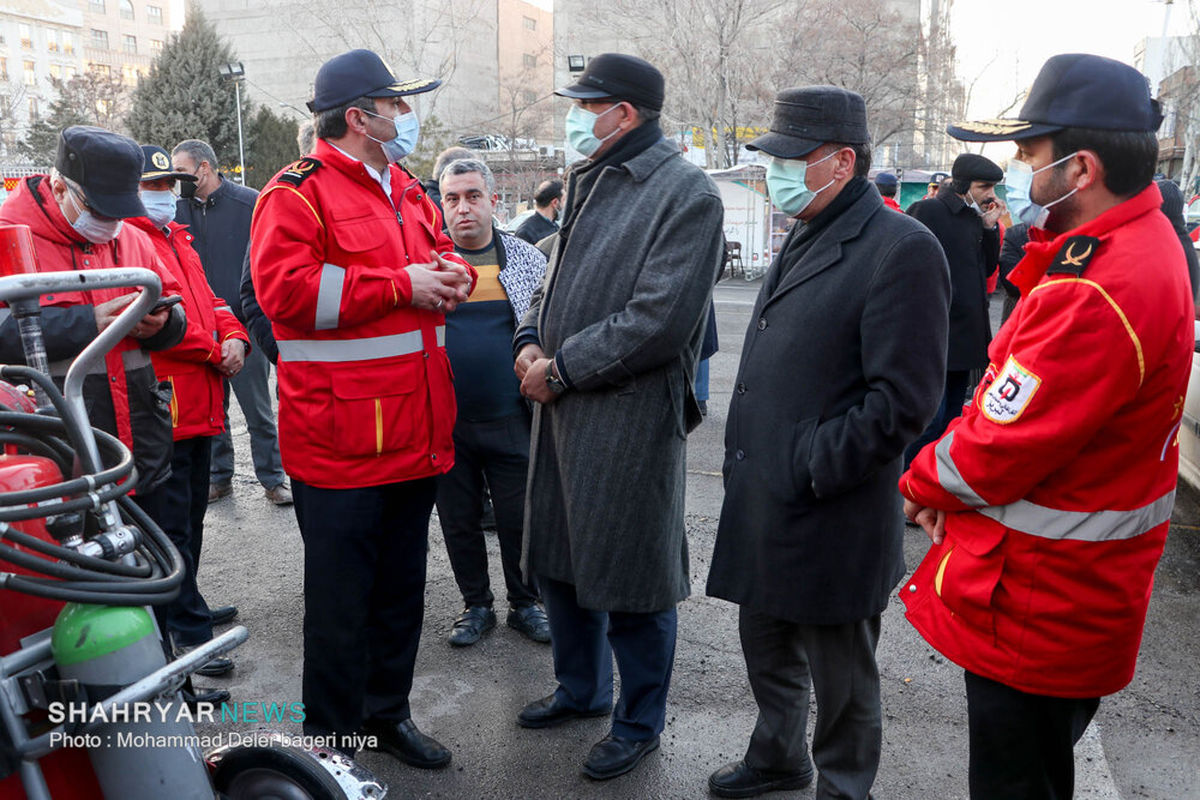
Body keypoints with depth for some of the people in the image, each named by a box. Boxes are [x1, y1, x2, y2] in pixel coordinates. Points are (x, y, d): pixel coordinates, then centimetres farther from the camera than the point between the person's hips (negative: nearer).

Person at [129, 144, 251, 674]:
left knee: (191, 514, 20)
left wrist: (234, 337, 0)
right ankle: (186, 630, 5)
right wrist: (213, 353, -11)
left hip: (199, 407, 10)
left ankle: (184, 607, 35)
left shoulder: (178, 241, 21)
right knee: (172, 523, -3)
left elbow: (207, 302, 21)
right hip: (162, 408, -10)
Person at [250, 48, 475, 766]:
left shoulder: (407, 191, 17)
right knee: (341, 599, 5)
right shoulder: (298, 194, -9)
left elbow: (441, 251, 28)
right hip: (340, 440, -8)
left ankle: (388, 712, 36)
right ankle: (331, 739, 24)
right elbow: (286, 289, -21)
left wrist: (453, 274, 3)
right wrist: (400, 285, -19)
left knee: (402, 588, 18)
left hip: (416, 433, 8)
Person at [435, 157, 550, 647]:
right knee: (459, 520, 13)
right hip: (444, 422, 1)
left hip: (511, 420, 0)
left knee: (519, 519, 8)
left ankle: (524, 604, 29)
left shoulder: (527, 259, 4)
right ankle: (476, 605, 31)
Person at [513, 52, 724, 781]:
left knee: (629, 578, 4)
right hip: (562, 407, 9)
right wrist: (531, 342, 2)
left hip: (631, 417, -8)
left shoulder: (686, 193, -12)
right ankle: (582, 689, 42)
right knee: (559, 557, 20)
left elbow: (660, 320, -21)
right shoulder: (588, 183, 15)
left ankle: (641, 722, 27)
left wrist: (561, 368, -15)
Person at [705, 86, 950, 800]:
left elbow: (901, 401, -21)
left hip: (831, 523, -9)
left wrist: (808, 471, -18)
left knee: (840, 680, 12)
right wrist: (747, 459, 13)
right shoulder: (804, 240, 13)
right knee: (767, 651, 25)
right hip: (764, 502, 9)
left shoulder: (902, 249, -16)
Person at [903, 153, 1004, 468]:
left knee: (952, 418, 15)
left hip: (966, 333, 8)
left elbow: (988, 268, 18)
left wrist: (990, 227, 6)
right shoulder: (928, 211, -9)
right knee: (930, 421, -11)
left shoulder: (976, 216, 16)